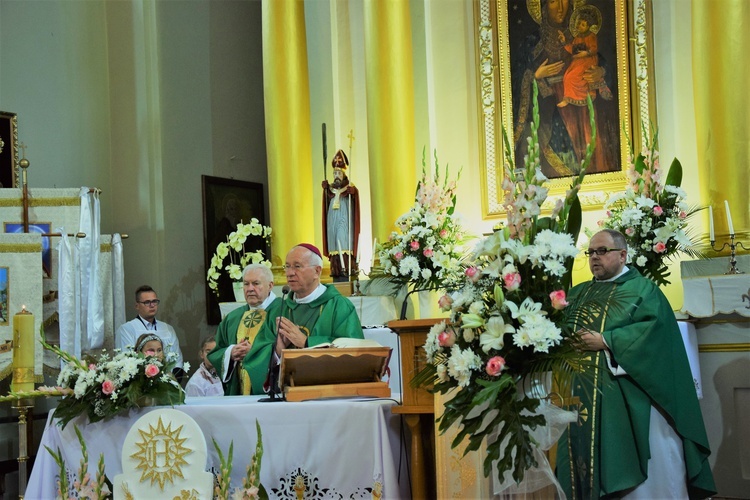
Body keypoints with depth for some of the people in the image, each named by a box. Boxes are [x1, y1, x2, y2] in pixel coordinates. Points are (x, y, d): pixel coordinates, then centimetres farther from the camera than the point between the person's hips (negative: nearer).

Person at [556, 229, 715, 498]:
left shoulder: (642, 289, 3)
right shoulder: (577, 294, 19)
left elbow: (655, 327, -13)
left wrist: (605, 341, -17)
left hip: (630, 401, -4)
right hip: (584, 398, 4)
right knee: (594, 465, 4)